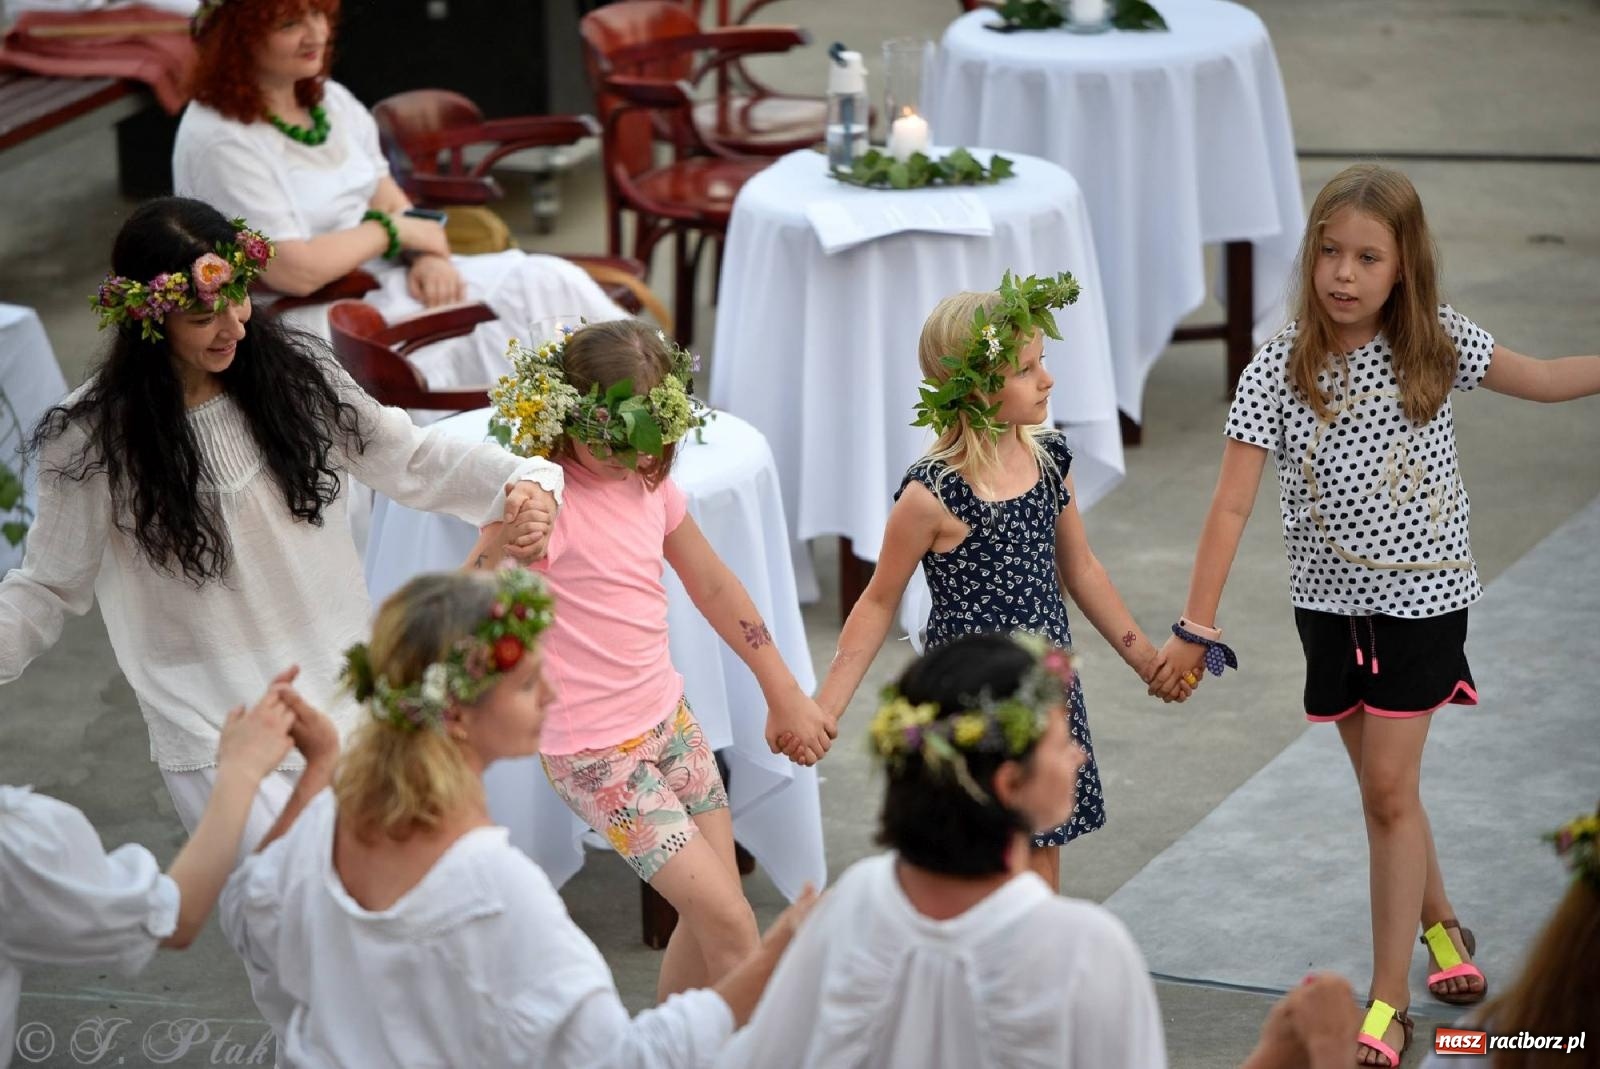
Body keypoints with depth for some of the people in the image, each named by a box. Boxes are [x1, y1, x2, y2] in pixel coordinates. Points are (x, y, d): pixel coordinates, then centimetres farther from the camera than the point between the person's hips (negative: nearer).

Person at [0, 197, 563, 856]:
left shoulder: (293, 372, -4)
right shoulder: (92, 439, -12)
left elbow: (410, 460, 3)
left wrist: (519, 482, -14)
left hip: (344, 696, 4)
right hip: (214, 729, -4)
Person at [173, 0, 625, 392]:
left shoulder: (330, 100, 10)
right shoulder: (219, 140, -17)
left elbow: (392, 202, 13)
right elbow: (296, 271, -22)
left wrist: (426, 255, -9)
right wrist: (392, 230, -10)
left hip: (388, 277, 8)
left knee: (550, 280, -13)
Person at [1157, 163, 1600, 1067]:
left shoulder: (1437, 344, -9)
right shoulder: (1280, 372, -12)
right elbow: (1232, 506, -12)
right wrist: (1197, 626, -15)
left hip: (1423, 593, -2)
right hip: (1332, 597, 2)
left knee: (1389, 789, -6)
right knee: (1385, 786, 14)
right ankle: (1441, 924, 40)